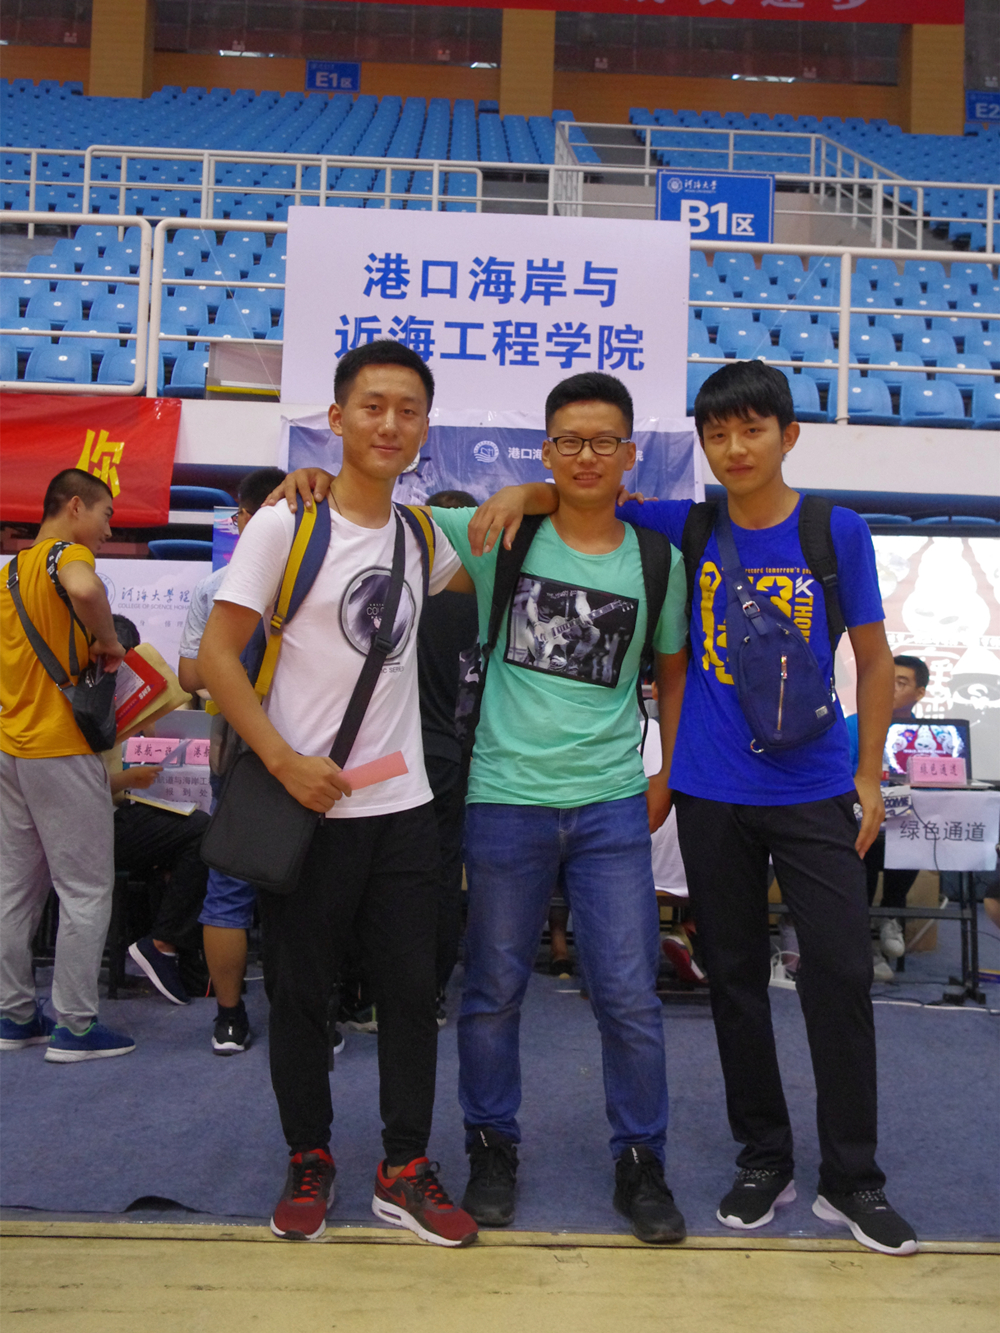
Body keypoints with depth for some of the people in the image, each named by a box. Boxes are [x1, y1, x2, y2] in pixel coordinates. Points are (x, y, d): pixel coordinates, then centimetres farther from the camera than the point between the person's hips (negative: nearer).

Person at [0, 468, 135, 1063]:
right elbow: (85, 589, -35)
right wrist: (108, 641, -20)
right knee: (87, 890, 0)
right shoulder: (68, 552, -10)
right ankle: (75, 1026, 6)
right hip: (61, 749, -9)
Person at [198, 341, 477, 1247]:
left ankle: (405, 1171, 23)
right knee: (300, 993, 8)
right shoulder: (286, 524, -6)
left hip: (404, 805, 5)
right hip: (309, 805, -4)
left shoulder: (420, 533, 9)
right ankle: (309, 1162, 28)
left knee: (413, 990, 8)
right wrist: (285, 761, -17)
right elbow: (216, 654, -8)